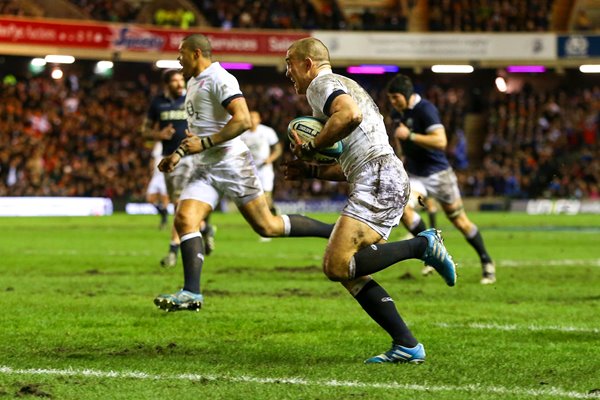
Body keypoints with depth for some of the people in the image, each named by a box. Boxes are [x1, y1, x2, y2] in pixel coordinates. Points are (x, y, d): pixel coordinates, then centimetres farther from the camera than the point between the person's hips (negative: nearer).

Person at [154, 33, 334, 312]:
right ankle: (191, 293, -15)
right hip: (204, 168, 9)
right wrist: (177, 155, 21)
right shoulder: (193, 82, 18)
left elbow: (243, 120, -24)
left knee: (267, 226, -3)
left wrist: (204, 144, -24)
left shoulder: (219, 79, -13)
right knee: (184, 219, -11)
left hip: (231, 162, -9)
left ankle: (334, 231, 12)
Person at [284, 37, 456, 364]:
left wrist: (310, 147, -13)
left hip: (377, 180, -10)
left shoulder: (322, 84, -1)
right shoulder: (344, 86, 30)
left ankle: (422, 245, -12)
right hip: (388, 180, 10)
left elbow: (349, 114, -25)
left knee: (337, 266, -18)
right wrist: (311, 171, 28)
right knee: (349, 272, 8)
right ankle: (406, 345, 3)